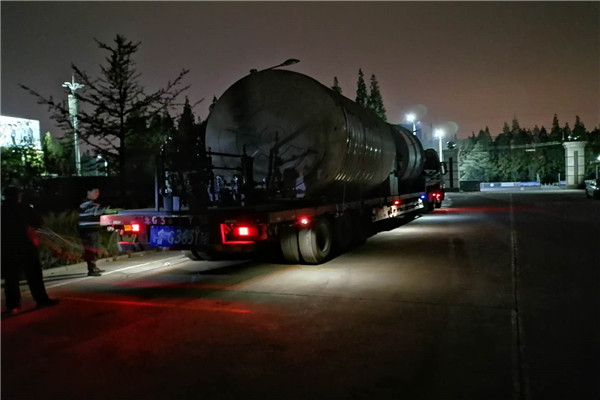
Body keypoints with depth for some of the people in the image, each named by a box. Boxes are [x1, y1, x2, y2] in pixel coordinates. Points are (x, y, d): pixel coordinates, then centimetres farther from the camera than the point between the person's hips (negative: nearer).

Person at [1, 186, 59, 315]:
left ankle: (12, 305, 8)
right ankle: (41, 299, 10)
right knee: (34, 275, 7)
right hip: (26, 246, -3)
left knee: (11, 277, 7)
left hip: (8, 248, 3)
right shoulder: (24, 208, -7)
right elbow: (38, 222, -1)